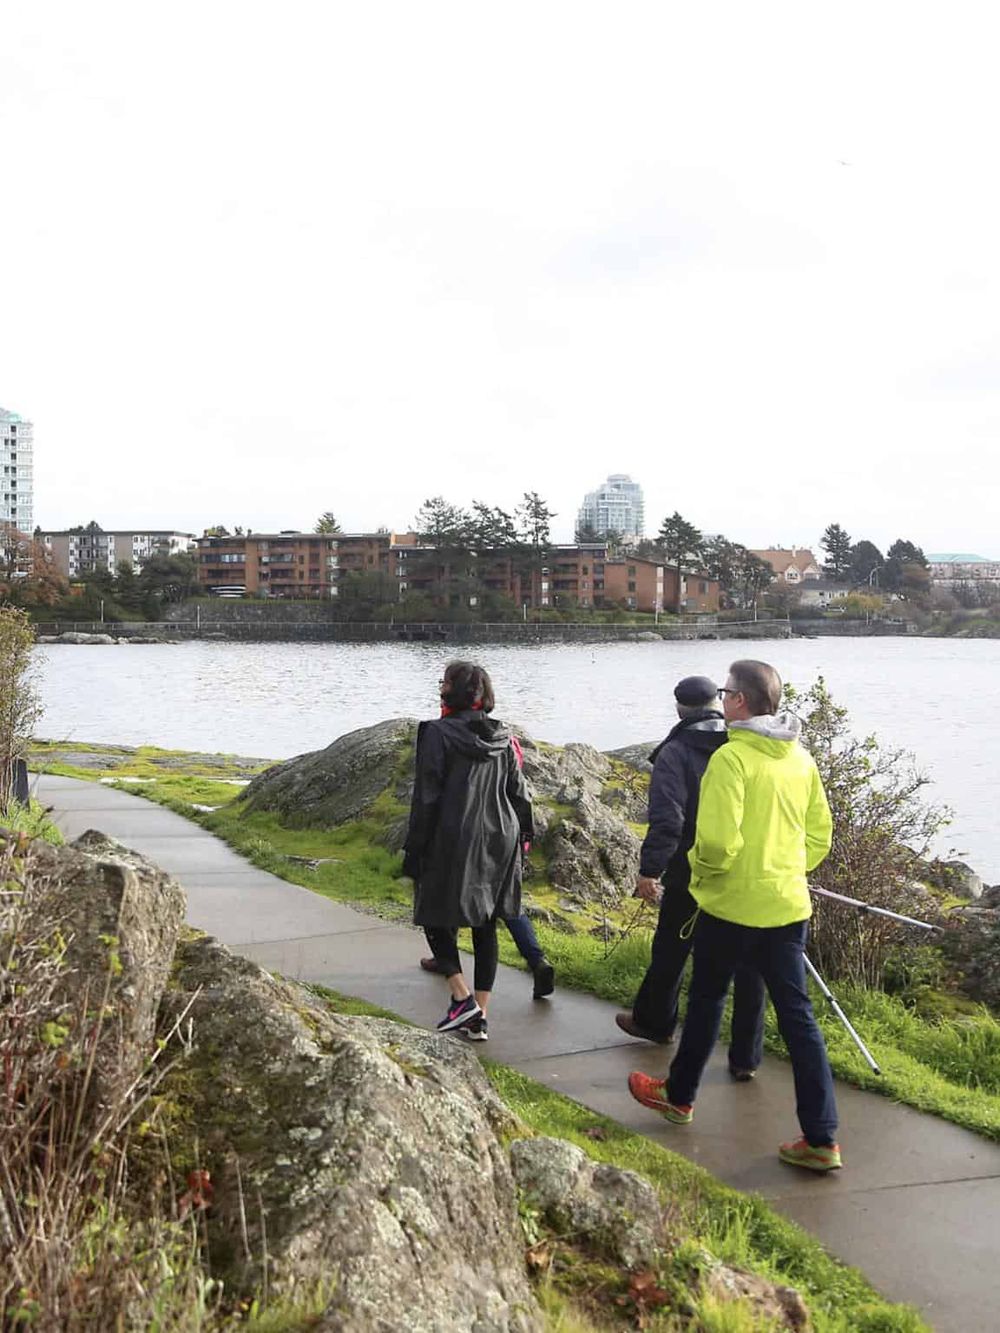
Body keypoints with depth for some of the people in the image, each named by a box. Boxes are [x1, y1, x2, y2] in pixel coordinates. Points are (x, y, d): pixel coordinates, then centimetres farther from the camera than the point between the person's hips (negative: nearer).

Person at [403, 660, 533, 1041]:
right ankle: (479, 1017, 13)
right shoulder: (502, 737, 5)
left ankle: (463, 999, -1)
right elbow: (519, 794, 8)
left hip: (452, 843, -5)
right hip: (499, 842, 5)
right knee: (485, 927, 10)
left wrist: (413, 850, -6)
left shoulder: (437, 734, -11)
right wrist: (520, 837, 17)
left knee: (437, 919, 11)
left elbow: (427, 799, -12)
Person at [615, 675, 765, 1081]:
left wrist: (650, 870, -13)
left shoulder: (675, 753, -13)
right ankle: (746, 1057, 13)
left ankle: (654, 1020, 40)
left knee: (670, 950, 19)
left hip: (691, 876, -2)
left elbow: (666, 820, -21)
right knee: (747, 963, 9)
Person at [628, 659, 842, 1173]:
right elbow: (820, 836, 10)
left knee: (706, 999, 15)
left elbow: (718, 840, -25)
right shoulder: (800, 758, 4)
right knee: (797, 1015, 8)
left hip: (731, 904, -5)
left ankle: (679, 1095, 35)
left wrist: (703, 872, -6)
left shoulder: (731, 757, -18)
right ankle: (821, 1139, 7)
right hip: (789, 906, 5)